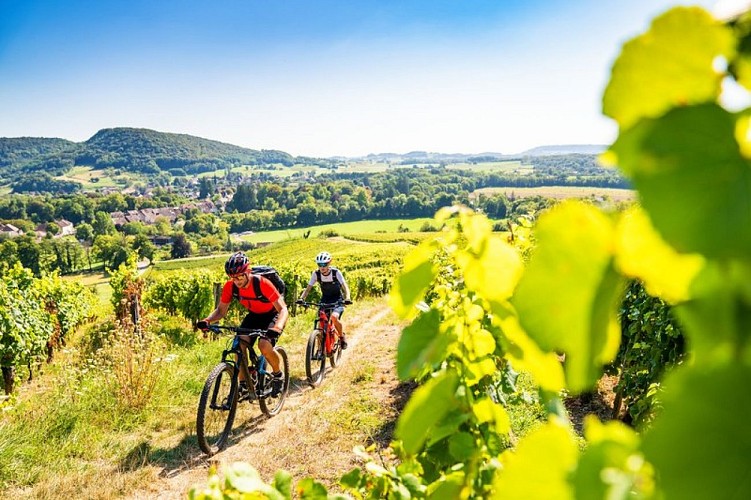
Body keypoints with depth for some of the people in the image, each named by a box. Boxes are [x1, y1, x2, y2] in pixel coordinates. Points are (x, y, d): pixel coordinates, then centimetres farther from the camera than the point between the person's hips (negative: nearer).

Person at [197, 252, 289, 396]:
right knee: (239, 344, -19)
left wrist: (277, 328, -54)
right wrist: (207, 320, -31)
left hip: (272, 315, -5)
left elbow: (283, 309, -35)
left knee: (265, 345, -27)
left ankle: (277, 375, 2)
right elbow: (221, 310, -9)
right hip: (254, 315, 5)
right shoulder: (230, 286, -19)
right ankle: (243, 384, -2)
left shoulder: (262, 283, -33)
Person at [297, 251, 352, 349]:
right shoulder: (316, 274, -12)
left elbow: (345, 287, -24)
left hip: (337, 300, -3)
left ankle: (342, 336, -2)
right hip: (325, 300, 3)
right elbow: (308, 288, -12)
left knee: (334, 317, -30)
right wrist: (301, 298, -30)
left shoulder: (336, 272, -20)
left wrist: (347, 298, -43)